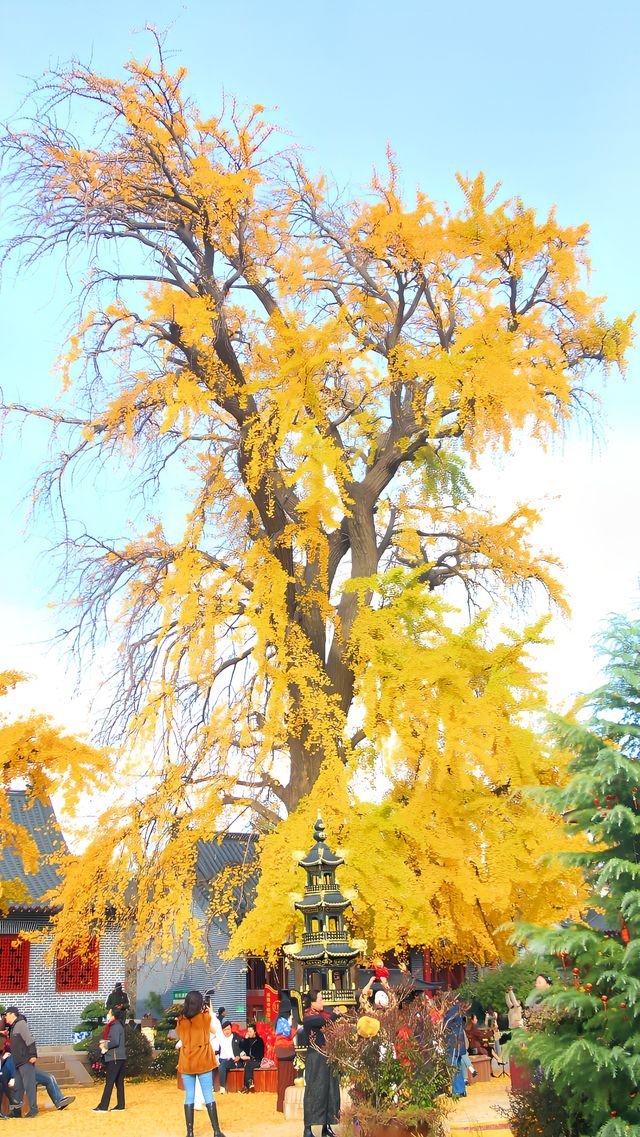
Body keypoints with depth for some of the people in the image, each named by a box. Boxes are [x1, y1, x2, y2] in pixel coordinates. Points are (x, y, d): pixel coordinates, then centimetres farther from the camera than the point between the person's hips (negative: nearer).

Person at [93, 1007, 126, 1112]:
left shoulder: (115, 1026, -14)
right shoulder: (118, 1025, 17)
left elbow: (115, 1042, -22)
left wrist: (105, 1046, -8)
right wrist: (104, 1042, 4)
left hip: (115, 1058, -10)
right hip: (120, 1057, 10)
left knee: (109, 1082, -8)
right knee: (119, 1082, 10)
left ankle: (103, 1106, -8)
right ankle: (120, 1105, 13)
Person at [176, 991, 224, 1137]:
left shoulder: (181, 1020, -1)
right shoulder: (205, 1016, -6)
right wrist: (207, 1010, 31)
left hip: (186, 1062, 2)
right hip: (203, 1061, -2)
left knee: (189, 1097, 6)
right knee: (208, 1095, 1)